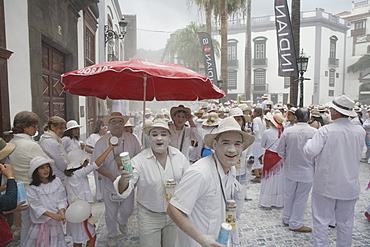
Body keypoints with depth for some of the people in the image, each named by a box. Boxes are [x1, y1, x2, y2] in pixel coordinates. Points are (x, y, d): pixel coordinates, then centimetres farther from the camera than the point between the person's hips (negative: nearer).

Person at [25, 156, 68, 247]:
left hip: (56, 222, 2)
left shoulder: (56, 181, -6)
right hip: (41, 221, -2)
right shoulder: (32, 189, -10)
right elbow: (37, 207, -14)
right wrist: (53, 215, -24)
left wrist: (62, 212, -20)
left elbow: (61, 199, -4)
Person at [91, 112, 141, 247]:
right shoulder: (102, 142, -10)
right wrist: (111, 176, -23)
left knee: (127, 210, 15)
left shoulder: (131, 138, -5)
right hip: (110, 185, -1)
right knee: (111, 214, 14)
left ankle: (122, 221, 52)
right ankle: (112, 235, 41)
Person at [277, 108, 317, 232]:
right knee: (301, 198, 11)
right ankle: (295, 224, 22)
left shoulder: (287, 131, -10)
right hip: (307, 171, -2)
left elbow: (280, 150, -3)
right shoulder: (314, 132, -16)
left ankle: (286, 219, 34)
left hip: (290, 170, 3)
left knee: (289, 195, 18)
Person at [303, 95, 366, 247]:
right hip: (350, 185, 5)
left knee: (321, 222, 8)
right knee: (345, 223, 18)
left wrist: (310, 140, -3)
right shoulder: (360, 131, -3)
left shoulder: (325, 130, -18)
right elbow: (358, 153, 11)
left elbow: (310, 152, -22)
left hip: (326, 185, -4)